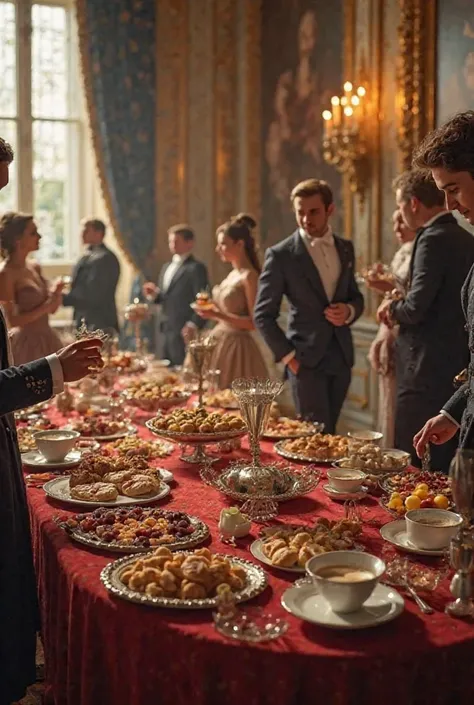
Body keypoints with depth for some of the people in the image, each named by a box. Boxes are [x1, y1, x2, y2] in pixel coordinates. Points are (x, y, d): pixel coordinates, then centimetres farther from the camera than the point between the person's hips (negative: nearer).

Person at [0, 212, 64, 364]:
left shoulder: (35, 268, 8)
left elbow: (52, 308, 14)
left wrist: (56, 293, -5)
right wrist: (45, 307, -16)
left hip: (47, 341, 8)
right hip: (26, 343, -8)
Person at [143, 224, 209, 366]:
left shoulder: (196, 268, -8)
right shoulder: (166, 267, 19)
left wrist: (193, 325, -21)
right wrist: (154, 294, 1)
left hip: (184, 331, -8)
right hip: (165, 330, 8)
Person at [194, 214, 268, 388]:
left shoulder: (249, 276, -13)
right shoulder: (233, 274, 12)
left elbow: (255, 322, -18)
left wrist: (219, 315, -23)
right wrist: (213, 312, 4)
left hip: (236, 346, -8)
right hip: (221, 343, 8)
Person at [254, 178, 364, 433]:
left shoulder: (345, 248, 10)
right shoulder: (281, 255, -6)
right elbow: (263, 315, -4)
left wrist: (349, 311, -3)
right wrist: (288, 356, -9)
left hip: (341, 357, 5)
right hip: (306, 359, -5)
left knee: (329, 434, 10)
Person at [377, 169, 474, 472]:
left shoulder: (433, 239, -14)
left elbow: (416, 308, -21)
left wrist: (393, 309, -1)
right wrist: (399, 306, 13)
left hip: (428, 371, -9)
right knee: (448, 465, 16)